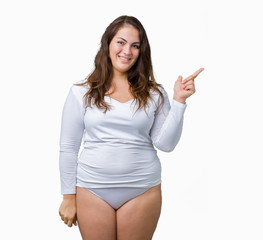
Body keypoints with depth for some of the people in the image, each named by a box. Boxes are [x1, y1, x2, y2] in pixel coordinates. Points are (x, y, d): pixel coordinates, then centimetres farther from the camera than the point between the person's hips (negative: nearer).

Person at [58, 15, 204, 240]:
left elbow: (165, 143, -3)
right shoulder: (82, 92, 0)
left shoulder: (154, 93, 3)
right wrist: (68, 197, 1)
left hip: (142, 190, 1)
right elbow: (68, 148, 2)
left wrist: (179, 101, -11)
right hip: (92, 190, 0)